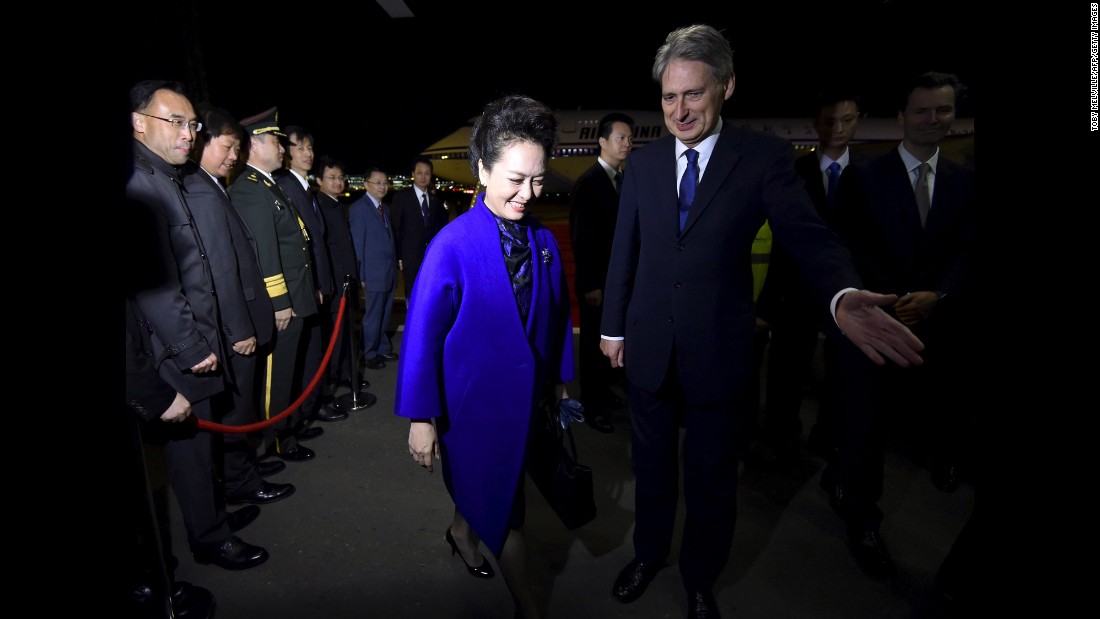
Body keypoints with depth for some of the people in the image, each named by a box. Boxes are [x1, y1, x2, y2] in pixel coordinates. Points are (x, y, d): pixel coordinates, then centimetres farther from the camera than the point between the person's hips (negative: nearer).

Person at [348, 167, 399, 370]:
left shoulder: (385, 208, 15)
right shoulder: (358, 208, -8)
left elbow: (388, 240, 12)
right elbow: (357, 244, -10)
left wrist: (394, 267, 6)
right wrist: (361, 275, -12)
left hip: (389, 272, 7)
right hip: (374, 273, -7)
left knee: (384, 315, 15)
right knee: (373, 316, 3)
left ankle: (383, 348, 28)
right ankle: (370, 354, 16)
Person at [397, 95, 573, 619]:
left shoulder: (544, 240, -5)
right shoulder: (453, 245, -20)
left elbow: (558, 316, 4)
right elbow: (422, 334, -16)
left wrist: (560, 380, 10)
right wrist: (421, 417, -13)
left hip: (529, 397, 5)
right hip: (474, 403, -5)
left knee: (487, 483, 24)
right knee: (503, 507, 10)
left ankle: (461, 532, 57)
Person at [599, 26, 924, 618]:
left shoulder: (764, 156, -6)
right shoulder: (643, 161, 2)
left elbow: (806, 233, -17)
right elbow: (623, 251, 4)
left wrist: (843, 295, -37)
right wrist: (612, 326, 6)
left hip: (717, 351, -2)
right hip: (649, 346, 3)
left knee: (711, 479, 15)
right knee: (651, 464, 20)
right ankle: (648, 554, 46)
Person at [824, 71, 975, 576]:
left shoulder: (964, 182, 11)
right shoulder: (864, 178, 0)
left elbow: (966, 253, 2)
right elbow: (852, 249, -6)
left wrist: (936, 296, -17)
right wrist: (897, 300, -15)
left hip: (939, 324, 4)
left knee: (945, 420, 3)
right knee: (868, 423, 5)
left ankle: (841, 479, 28)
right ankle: (861, 520, 27)